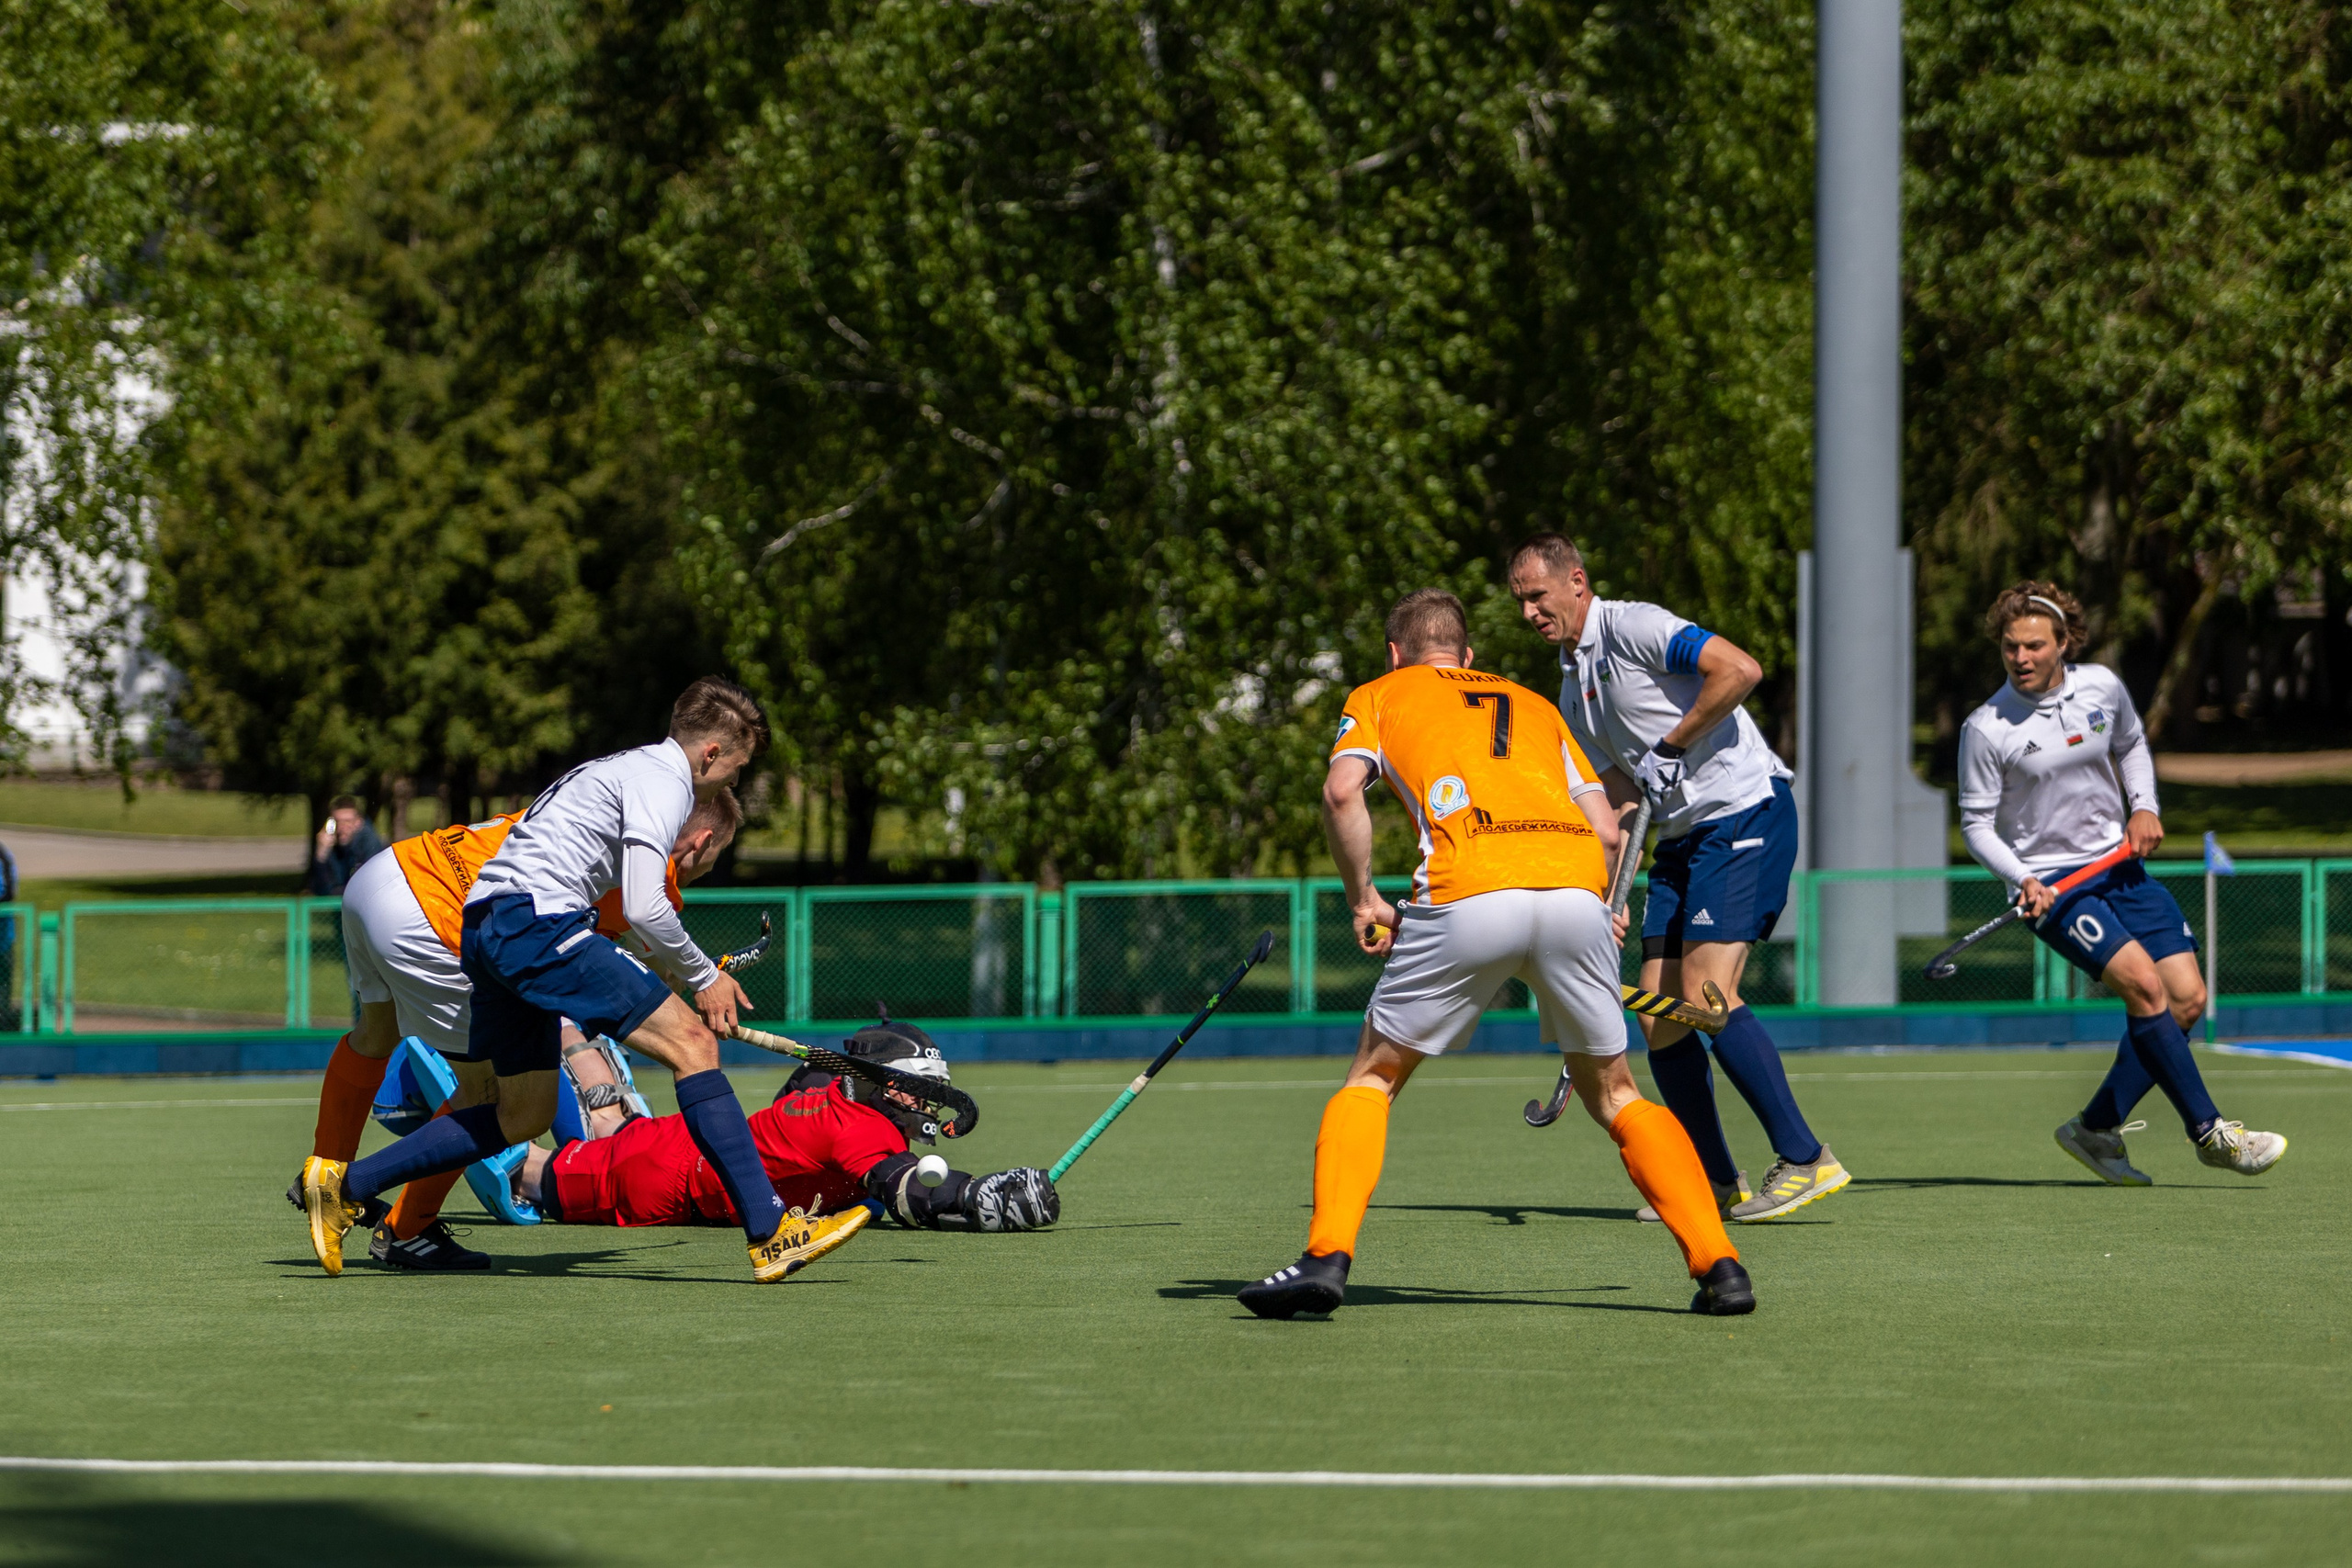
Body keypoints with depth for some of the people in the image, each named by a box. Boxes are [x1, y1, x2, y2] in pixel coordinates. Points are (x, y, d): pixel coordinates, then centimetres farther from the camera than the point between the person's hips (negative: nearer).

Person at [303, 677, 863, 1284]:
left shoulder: (626, 768, 26)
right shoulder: (663, 783, -5)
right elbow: (643, 908, -16)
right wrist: (704, 977, -3)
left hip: (483, 926, 10)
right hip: (537, 920, -10)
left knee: (523, 1115, 18)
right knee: (690, 1041, -13)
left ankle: (344, 1185, 20)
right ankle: (769, 1232, -20)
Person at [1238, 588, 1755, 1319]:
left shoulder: (1378, 697, 24)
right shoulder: (1534, 705, 33)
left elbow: (1342, 791, 3)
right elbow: (1606, 831, 23)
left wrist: (1363, 897, 12)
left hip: (1468, 896, -3)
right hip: (1575, 891, 3)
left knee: (1374, 1076, 15)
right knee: (1612, 1093, 18)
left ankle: (1328, 1254, -3)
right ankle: (1717, 1263, 4)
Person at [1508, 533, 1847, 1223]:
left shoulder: (1634, 628, -10)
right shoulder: (1573, 687, 18)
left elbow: (1739, 669, -22)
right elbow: (1620, 791, 21)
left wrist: (1671, 745, -16)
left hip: (1745, 812, -9)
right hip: (1681, 836, 9)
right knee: (1658, 1012, 2)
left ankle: (1805, 1160, -14)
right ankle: (1716, 1182, 10)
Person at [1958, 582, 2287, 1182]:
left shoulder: (2102, 687, -1)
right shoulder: (1987, 729, -14)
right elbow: (1977, 823, -7)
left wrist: (2143, 806, 3)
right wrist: (2023, 880, -22)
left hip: (2119, 864, 6)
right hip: (2050, 883, -6)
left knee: (2186, 999, -3)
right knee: (2144, 985, -22)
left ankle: (2096, 1128, 8)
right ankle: (2209, 1132, -12)